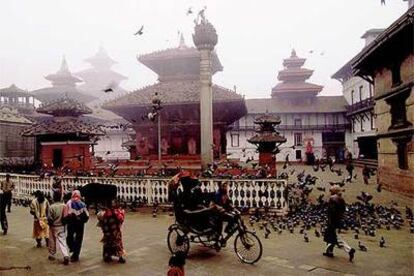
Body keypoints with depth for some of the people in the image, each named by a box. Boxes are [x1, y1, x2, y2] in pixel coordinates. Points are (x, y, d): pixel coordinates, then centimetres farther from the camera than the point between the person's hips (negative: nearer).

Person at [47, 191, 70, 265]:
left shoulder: (52, 207, -17)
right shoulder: (64, 206, -8)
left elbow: (49, 218, -13)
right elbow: (66, 217, -2)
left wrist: (50, 224, 7)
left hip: (53, 227, -2)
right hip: (62, 226, 2)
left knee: (52, 241, 17)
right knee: (62, 242, 2)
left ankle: (51, 255, 32)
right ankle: (66, 255, -13)